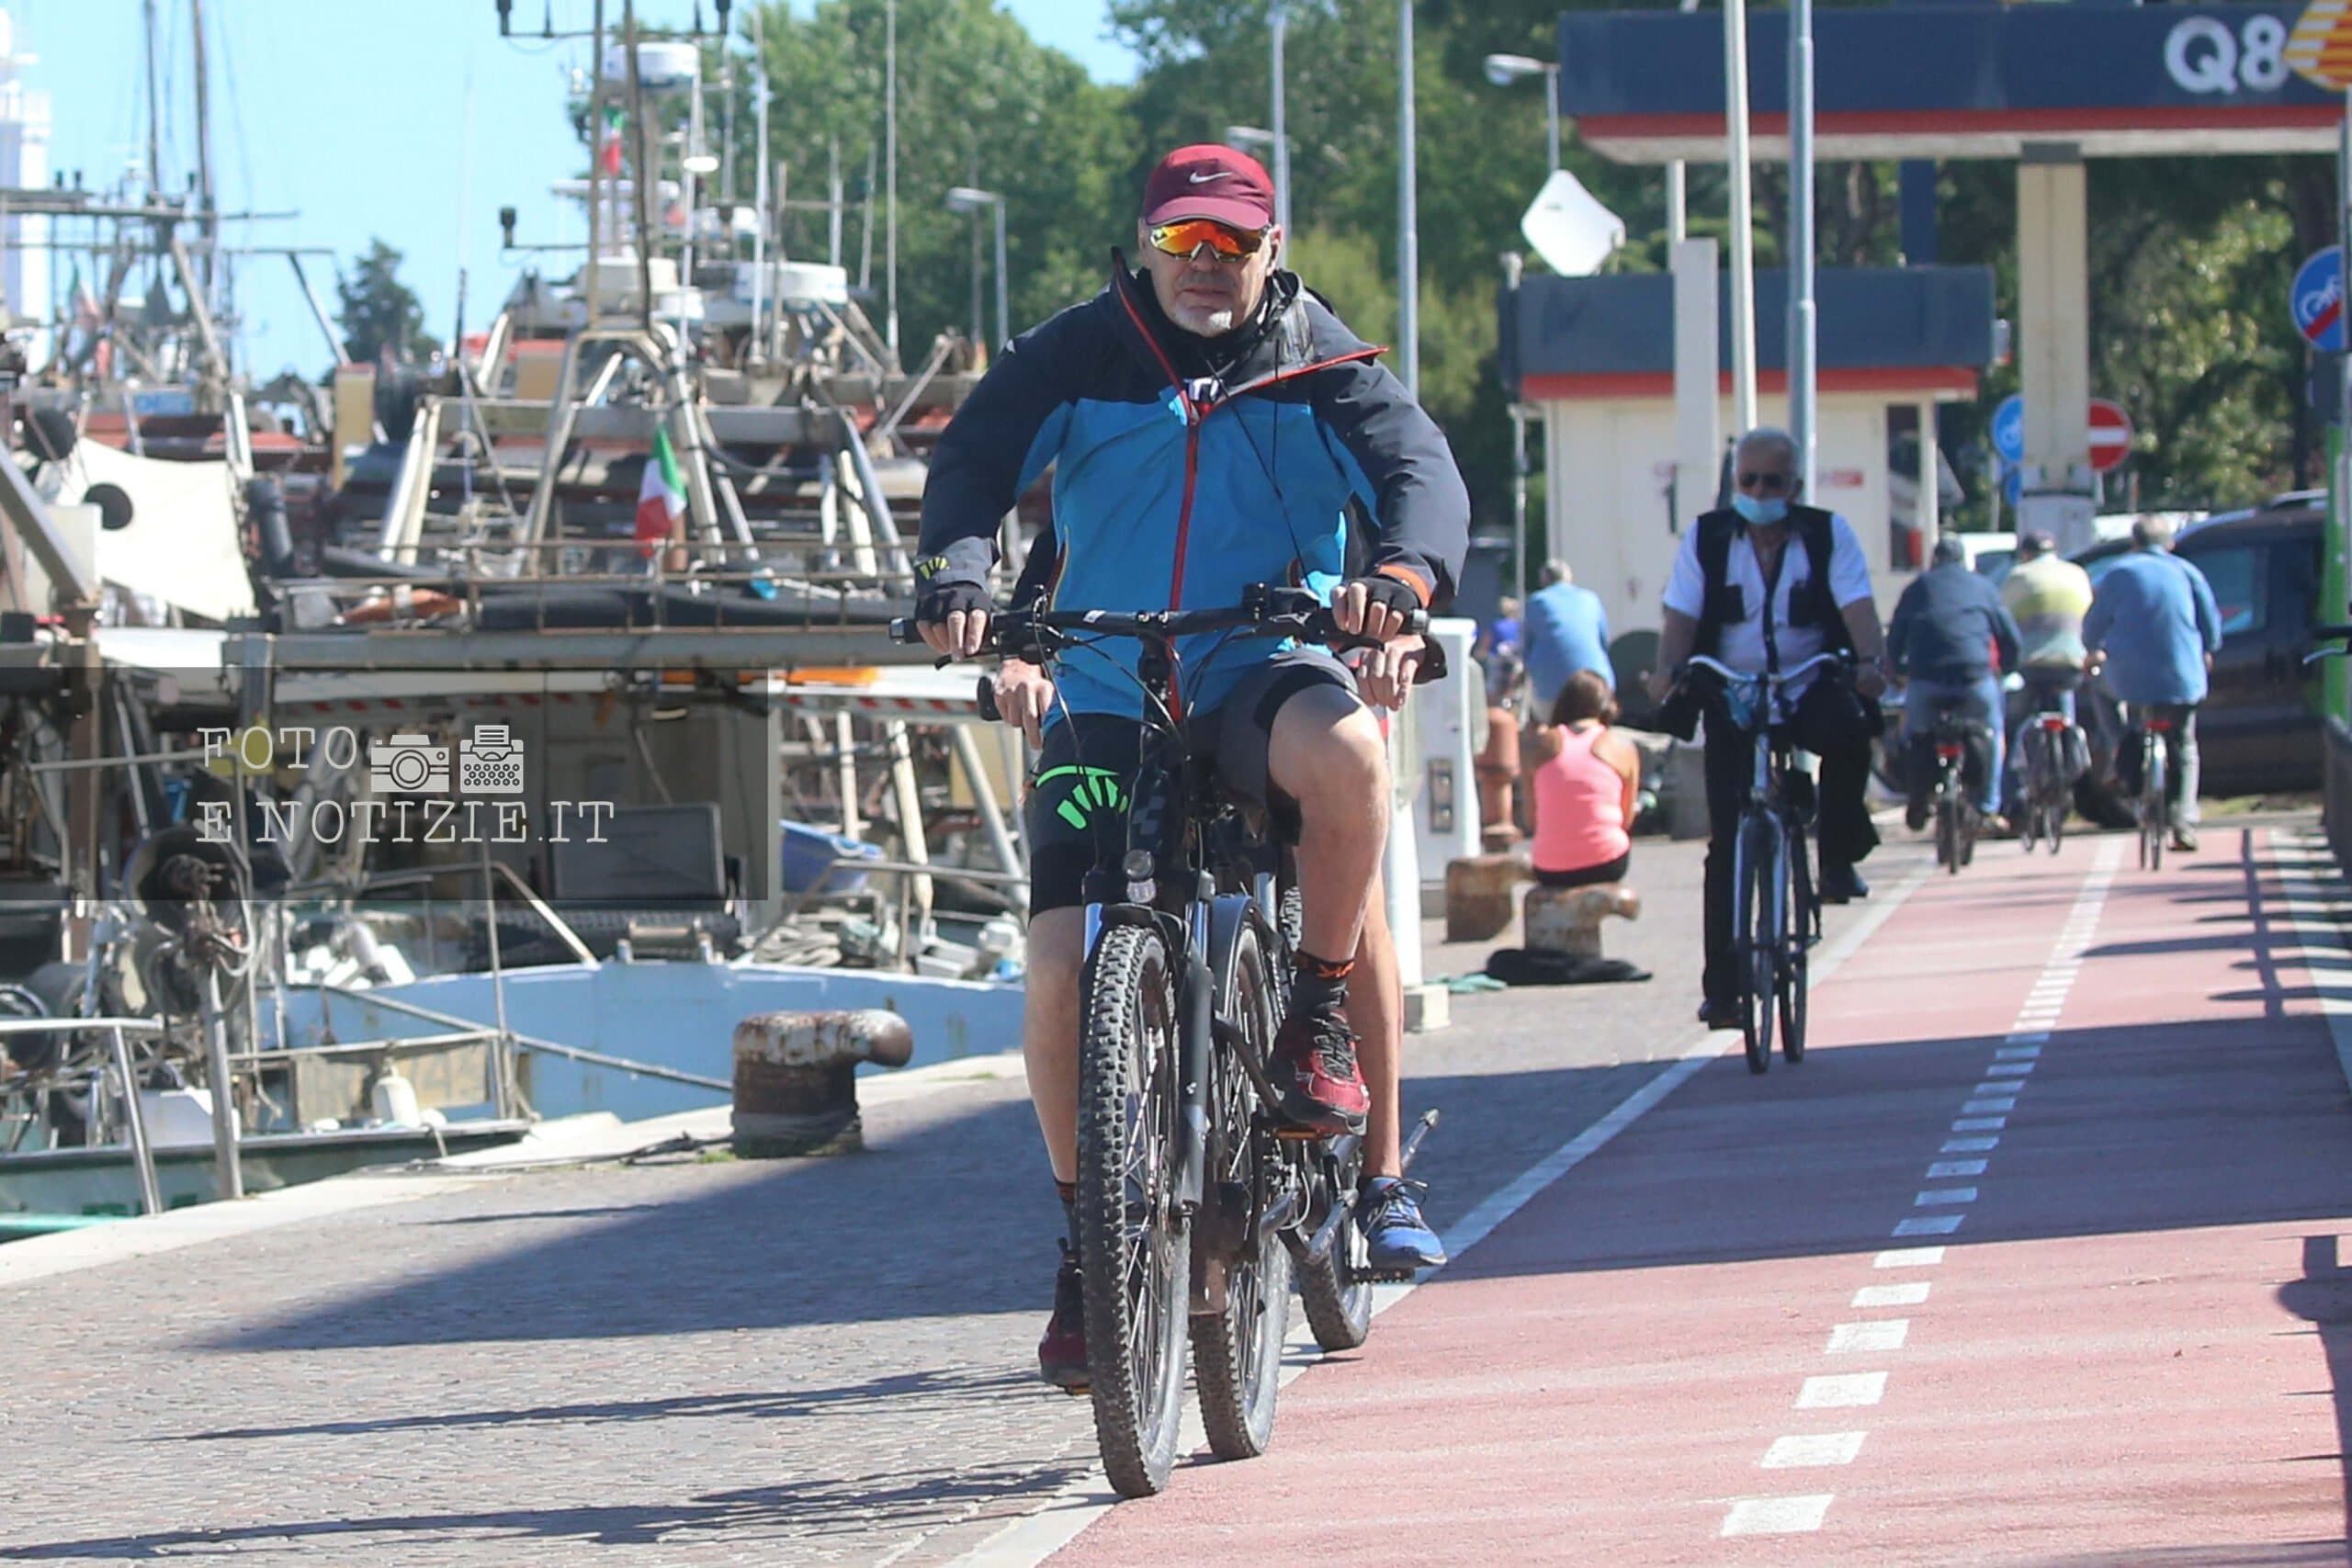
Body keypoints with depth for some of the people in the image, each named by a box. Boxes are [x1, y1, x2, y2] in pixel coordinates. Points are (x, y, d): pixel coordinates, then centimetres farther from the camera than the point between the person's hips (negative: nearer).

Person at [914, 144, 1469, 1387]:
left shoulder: (1320, 367, 5)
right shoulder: (1081, 355, 5)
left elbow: (1420, 471, -8)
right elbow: (979, 454, -7)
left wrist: (1404, 572, -32)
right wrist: (956, 565, -28)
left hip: (1262, 674, -1)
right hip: (1106, 701, 1)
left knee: (1341, 749, -38)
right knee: (1062, 965, -14)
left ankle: (1317, 1008, -14)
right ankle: (1088, 1242, 4)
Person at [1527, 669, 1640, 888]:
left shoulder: (1540, 743, 4)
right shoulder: (1622, 747, 2)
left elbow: (1531, 817, 7)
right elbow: (1627, 820, 8)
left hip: (1549, 872, 1)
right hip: (1606, 867, -1)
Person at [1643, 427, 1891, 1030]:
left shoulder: (1828, 534, -1)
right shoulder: (1706, 538, 1)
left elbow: (1858, 607, -13)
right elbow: (1682, 616, -6)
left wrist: (1871, 662, -33)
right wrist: (1667, 670, -27)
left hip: (1810, 688, -1)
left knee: (1849, 730, -36)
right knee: (1727, 837, -9)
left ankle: (1838, 855, -12)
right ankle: (1721, 985, -4)